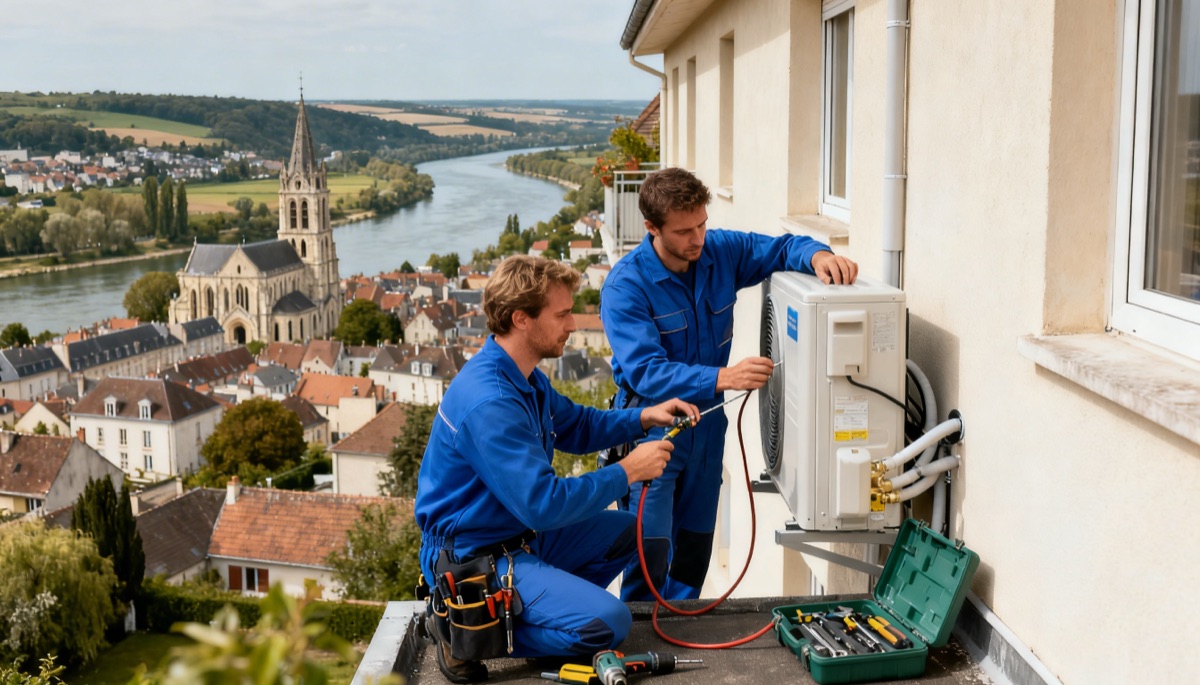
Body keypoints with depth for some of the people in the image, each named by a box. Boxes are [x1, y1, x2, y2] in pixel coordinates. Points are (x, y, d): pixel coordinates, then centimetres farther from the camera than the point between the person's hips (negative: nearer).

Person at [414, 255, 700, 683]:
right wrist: (627, 473, -19)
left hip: (522, 533, 10)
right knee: (607, 624, -22)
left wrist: (643, 417, 3)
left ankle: (549, 604, 7)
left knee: (628, 531, 17)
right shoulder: (489, 403, -29)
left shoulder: (523, 375, 4)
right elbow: (543, 504, -29)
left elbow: (576, 427, 20)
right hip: (475, 558, -10)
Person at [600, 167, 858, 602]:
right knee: (650, 552, -11)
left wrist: (816, 255, -20)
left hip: (707, 422, 6)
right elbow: (645, 372, -30)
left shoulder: (721, 251, -6)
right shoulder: (626, 285, -22)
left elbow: (783, 248, 5)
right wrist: (722, 377, -42)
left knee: (696, 547, 16)